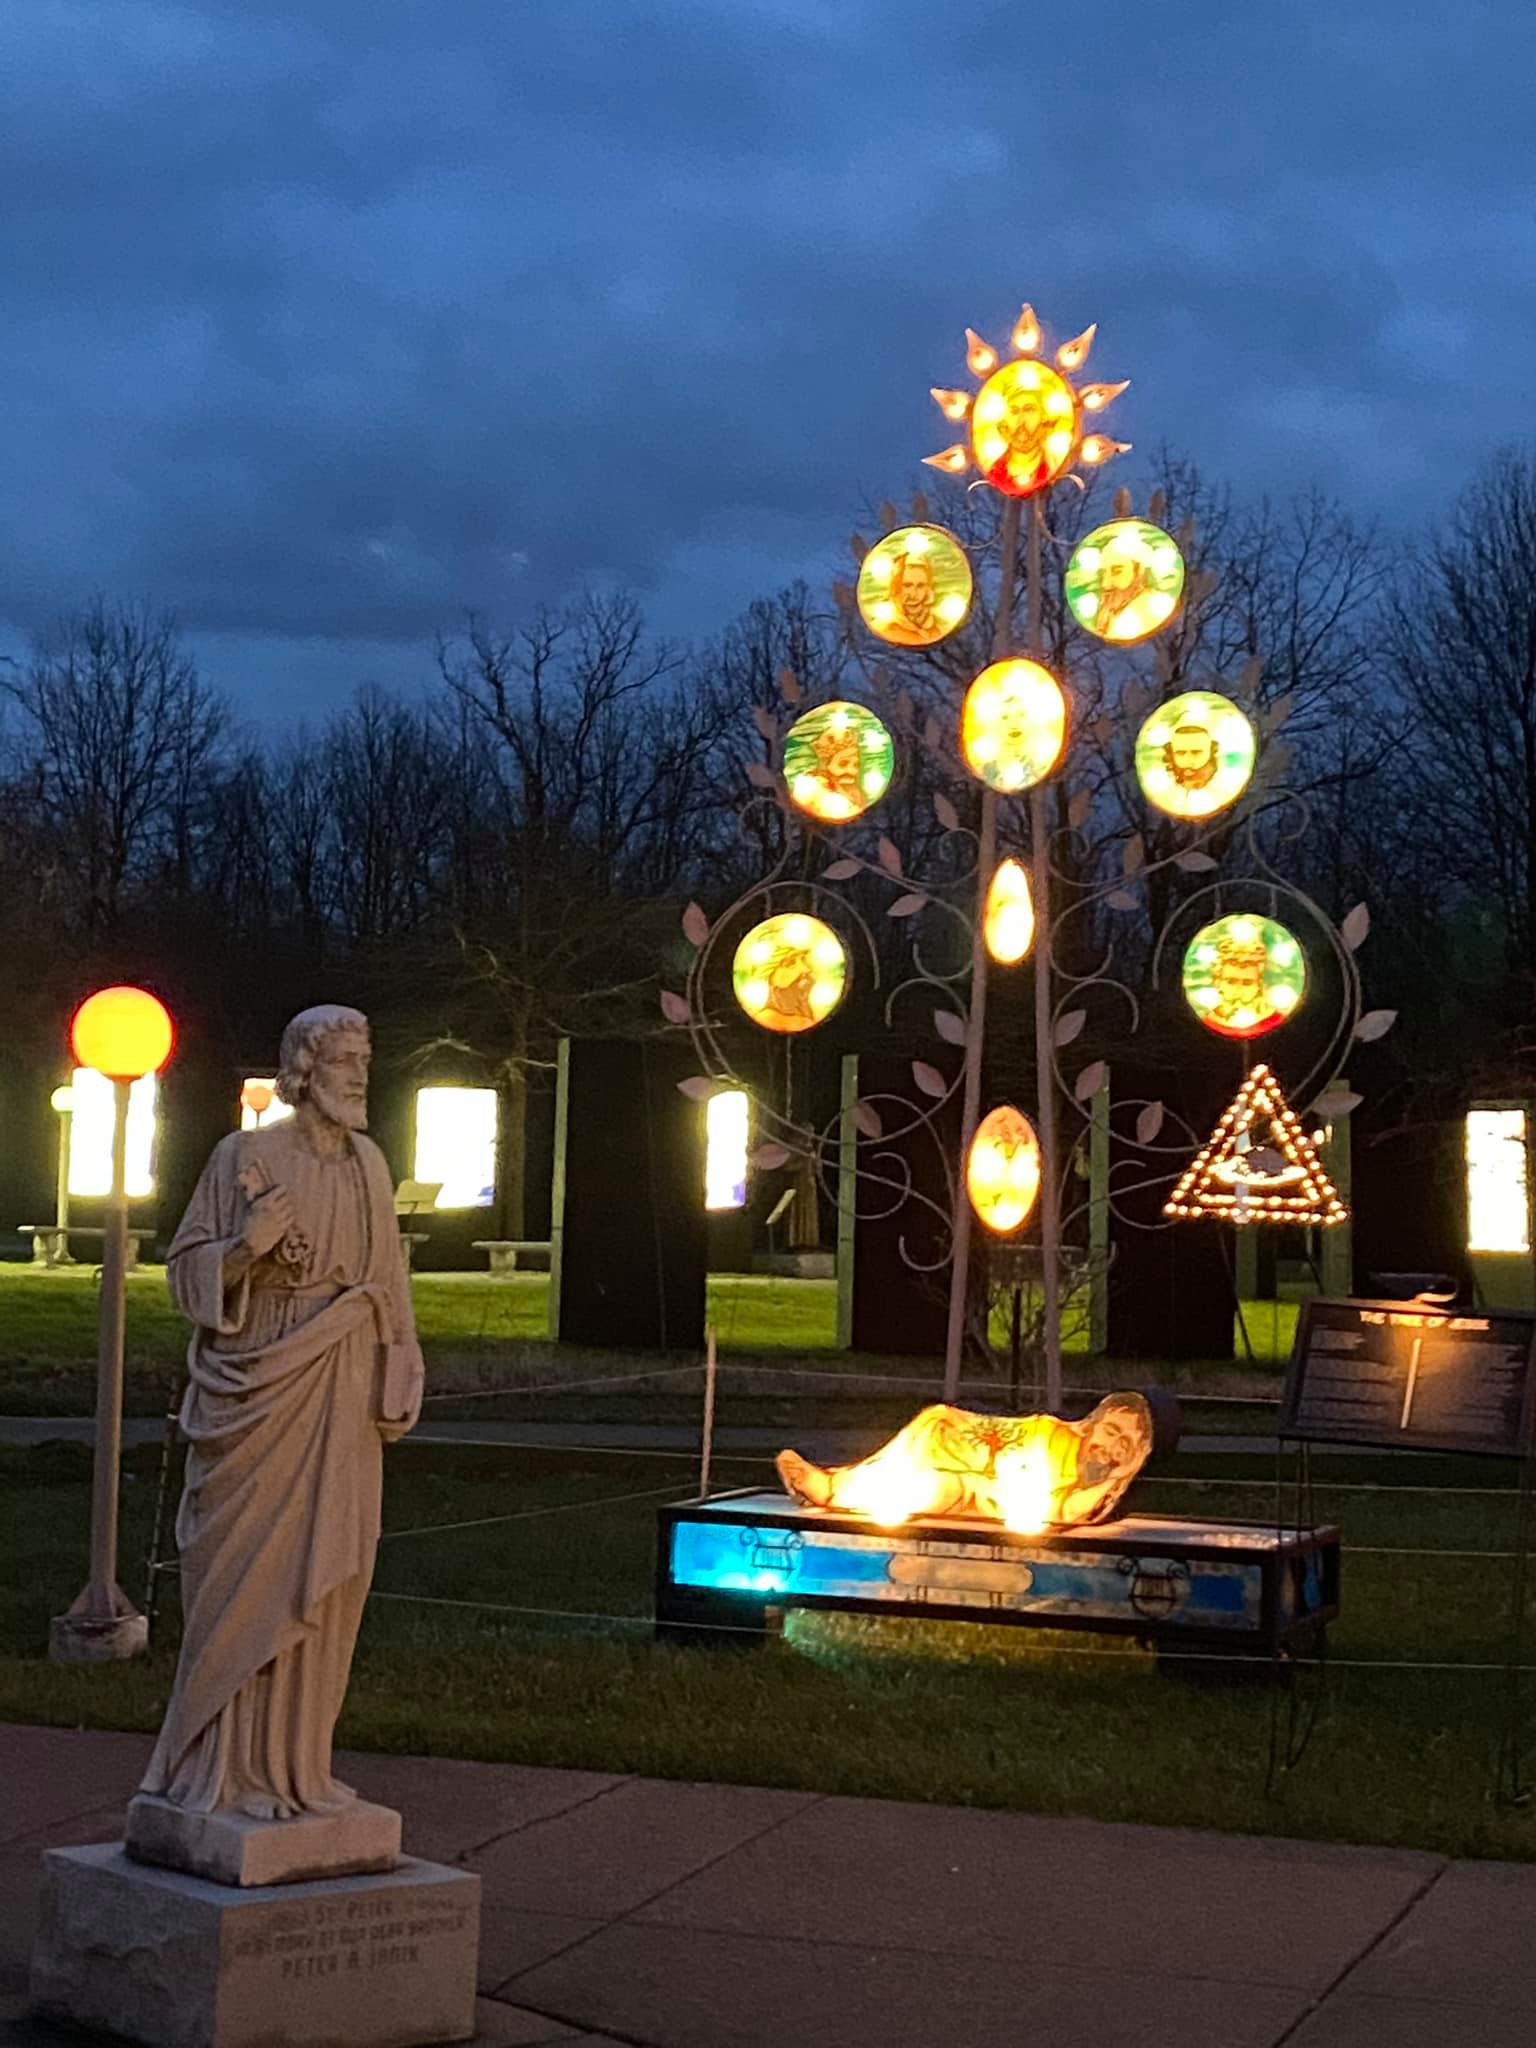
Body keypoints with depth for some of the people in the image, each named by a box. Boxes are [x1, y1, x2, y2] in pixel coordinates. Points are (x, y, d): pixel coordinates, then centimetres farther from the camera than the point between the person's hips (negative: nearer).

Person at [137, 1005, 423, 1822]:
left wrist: (393, 1387, 7)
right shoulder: (245, 1157, -5)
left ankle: (292, 1761, 15)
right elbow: (187, 1270, -3)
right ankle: (229, 1768, 6)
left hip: (339, 1401, 5)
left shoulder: (368, 1164, 10)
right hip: (260, 1389, -5)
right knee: (248, 1577, -3)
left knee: (320, 1582, 6)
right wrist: (246, 1247, -22)